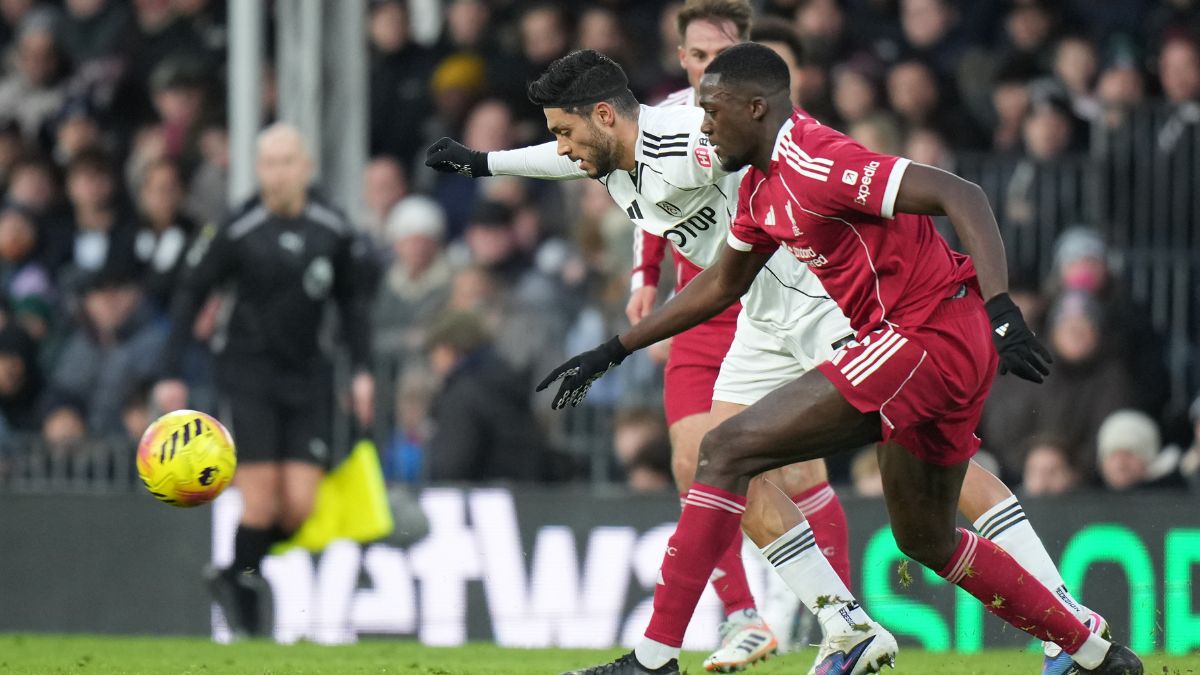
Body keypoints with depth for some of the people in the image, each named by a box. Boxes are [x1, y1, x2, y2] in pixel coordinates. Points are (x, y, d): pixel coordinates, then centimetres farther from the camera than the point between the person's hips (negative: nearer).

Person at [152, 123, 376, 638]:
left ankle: (234, 576, 20)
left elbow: (352, 300, 14)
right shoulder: (237, 232, -10)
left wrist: (362, 370, 6)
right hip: (248, 372, -3)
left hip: (306, 377, 3)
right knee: (261, 500, -12)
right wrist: (170, 373, -5)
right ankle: (246, 613, 10)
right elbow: (190, 292, -2)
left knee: (299, 506, -6)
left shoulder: (334, 232, 0)